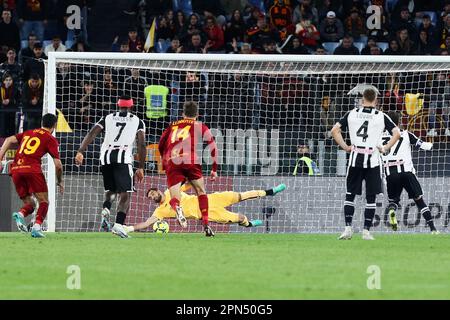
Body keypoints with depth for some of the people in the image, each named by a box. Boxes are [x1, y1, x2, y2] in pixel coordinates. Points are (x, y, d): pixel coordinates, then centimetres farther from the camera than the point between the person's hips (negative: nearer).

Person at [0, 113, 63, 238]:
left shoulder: (28, 133, 24)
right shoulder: (50, 139, 9)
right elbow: (58, 164, 4)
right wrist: (60, 182, 18)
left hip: (15, 170, 5)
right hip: (32, 169, -5)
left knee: (29, 204, 15)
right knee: (43, 201, 6)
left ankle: (20, 214, -17)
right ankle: (37, 227, -16)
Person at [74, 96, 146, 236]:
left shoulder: (107, 118, 19)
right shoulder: (137, 121, 15)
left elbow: (91, 134, 5)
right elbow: (141, 145, 6)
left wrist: (80, 152, -2)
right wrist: (141, 168, 9)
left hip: (106, 156, 3)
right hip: (123, 158, -3)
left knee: (110, 190, 21)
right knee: (125, 194, -3)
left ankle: (105, 210, -8)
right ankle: (118, 225, -21)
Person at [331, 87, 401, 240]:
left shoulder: (352, 114, 6)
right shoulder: (381, 116, 3)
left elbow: (335, 130, 2)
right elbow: (397, 133, -4)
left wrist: (345, 147, 7)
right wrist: (385, 148, 3)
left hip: (355, 159, 1)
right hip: (373, 160, -1)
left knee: (350, 194, 9)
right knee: (371, 197, 5)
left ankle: (348, 228, -1)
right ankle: (366, 231, 1)